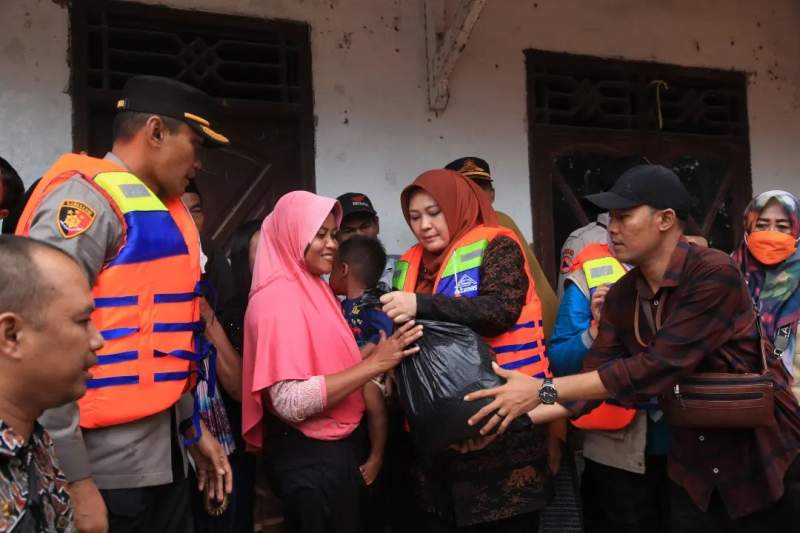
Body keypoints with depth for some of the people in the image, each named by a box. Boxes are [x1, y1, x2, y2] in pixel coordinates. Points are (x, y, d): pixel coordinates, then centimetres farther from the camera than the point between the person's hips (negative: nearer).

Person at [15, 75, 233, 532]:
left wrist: (192, 428, 21)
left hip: (162, 454, 9)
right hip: (105, 464, -8)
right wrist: (74, 480, -21)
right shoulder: (88, 196, -14)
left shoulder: (162, 210, 13)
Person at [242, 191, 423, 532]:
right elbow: (291, 402, -26)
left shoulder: (312, 287, 10)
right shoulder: (279, 297, -19)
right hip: (309, 456, -9)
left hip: (339, 445, 9)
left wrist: (377, 355, 5)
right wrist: (373, 364, -25)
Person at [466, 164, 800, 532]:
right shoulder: (621, 296, -3)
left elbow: (658, 367, -30)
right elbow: (593, 378, -7)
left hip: (762, 454, -5)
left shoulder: (714, 274, -24)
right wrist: (517, 418, -20)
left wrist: (543, 390, -31)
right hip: (693, 461, 5)